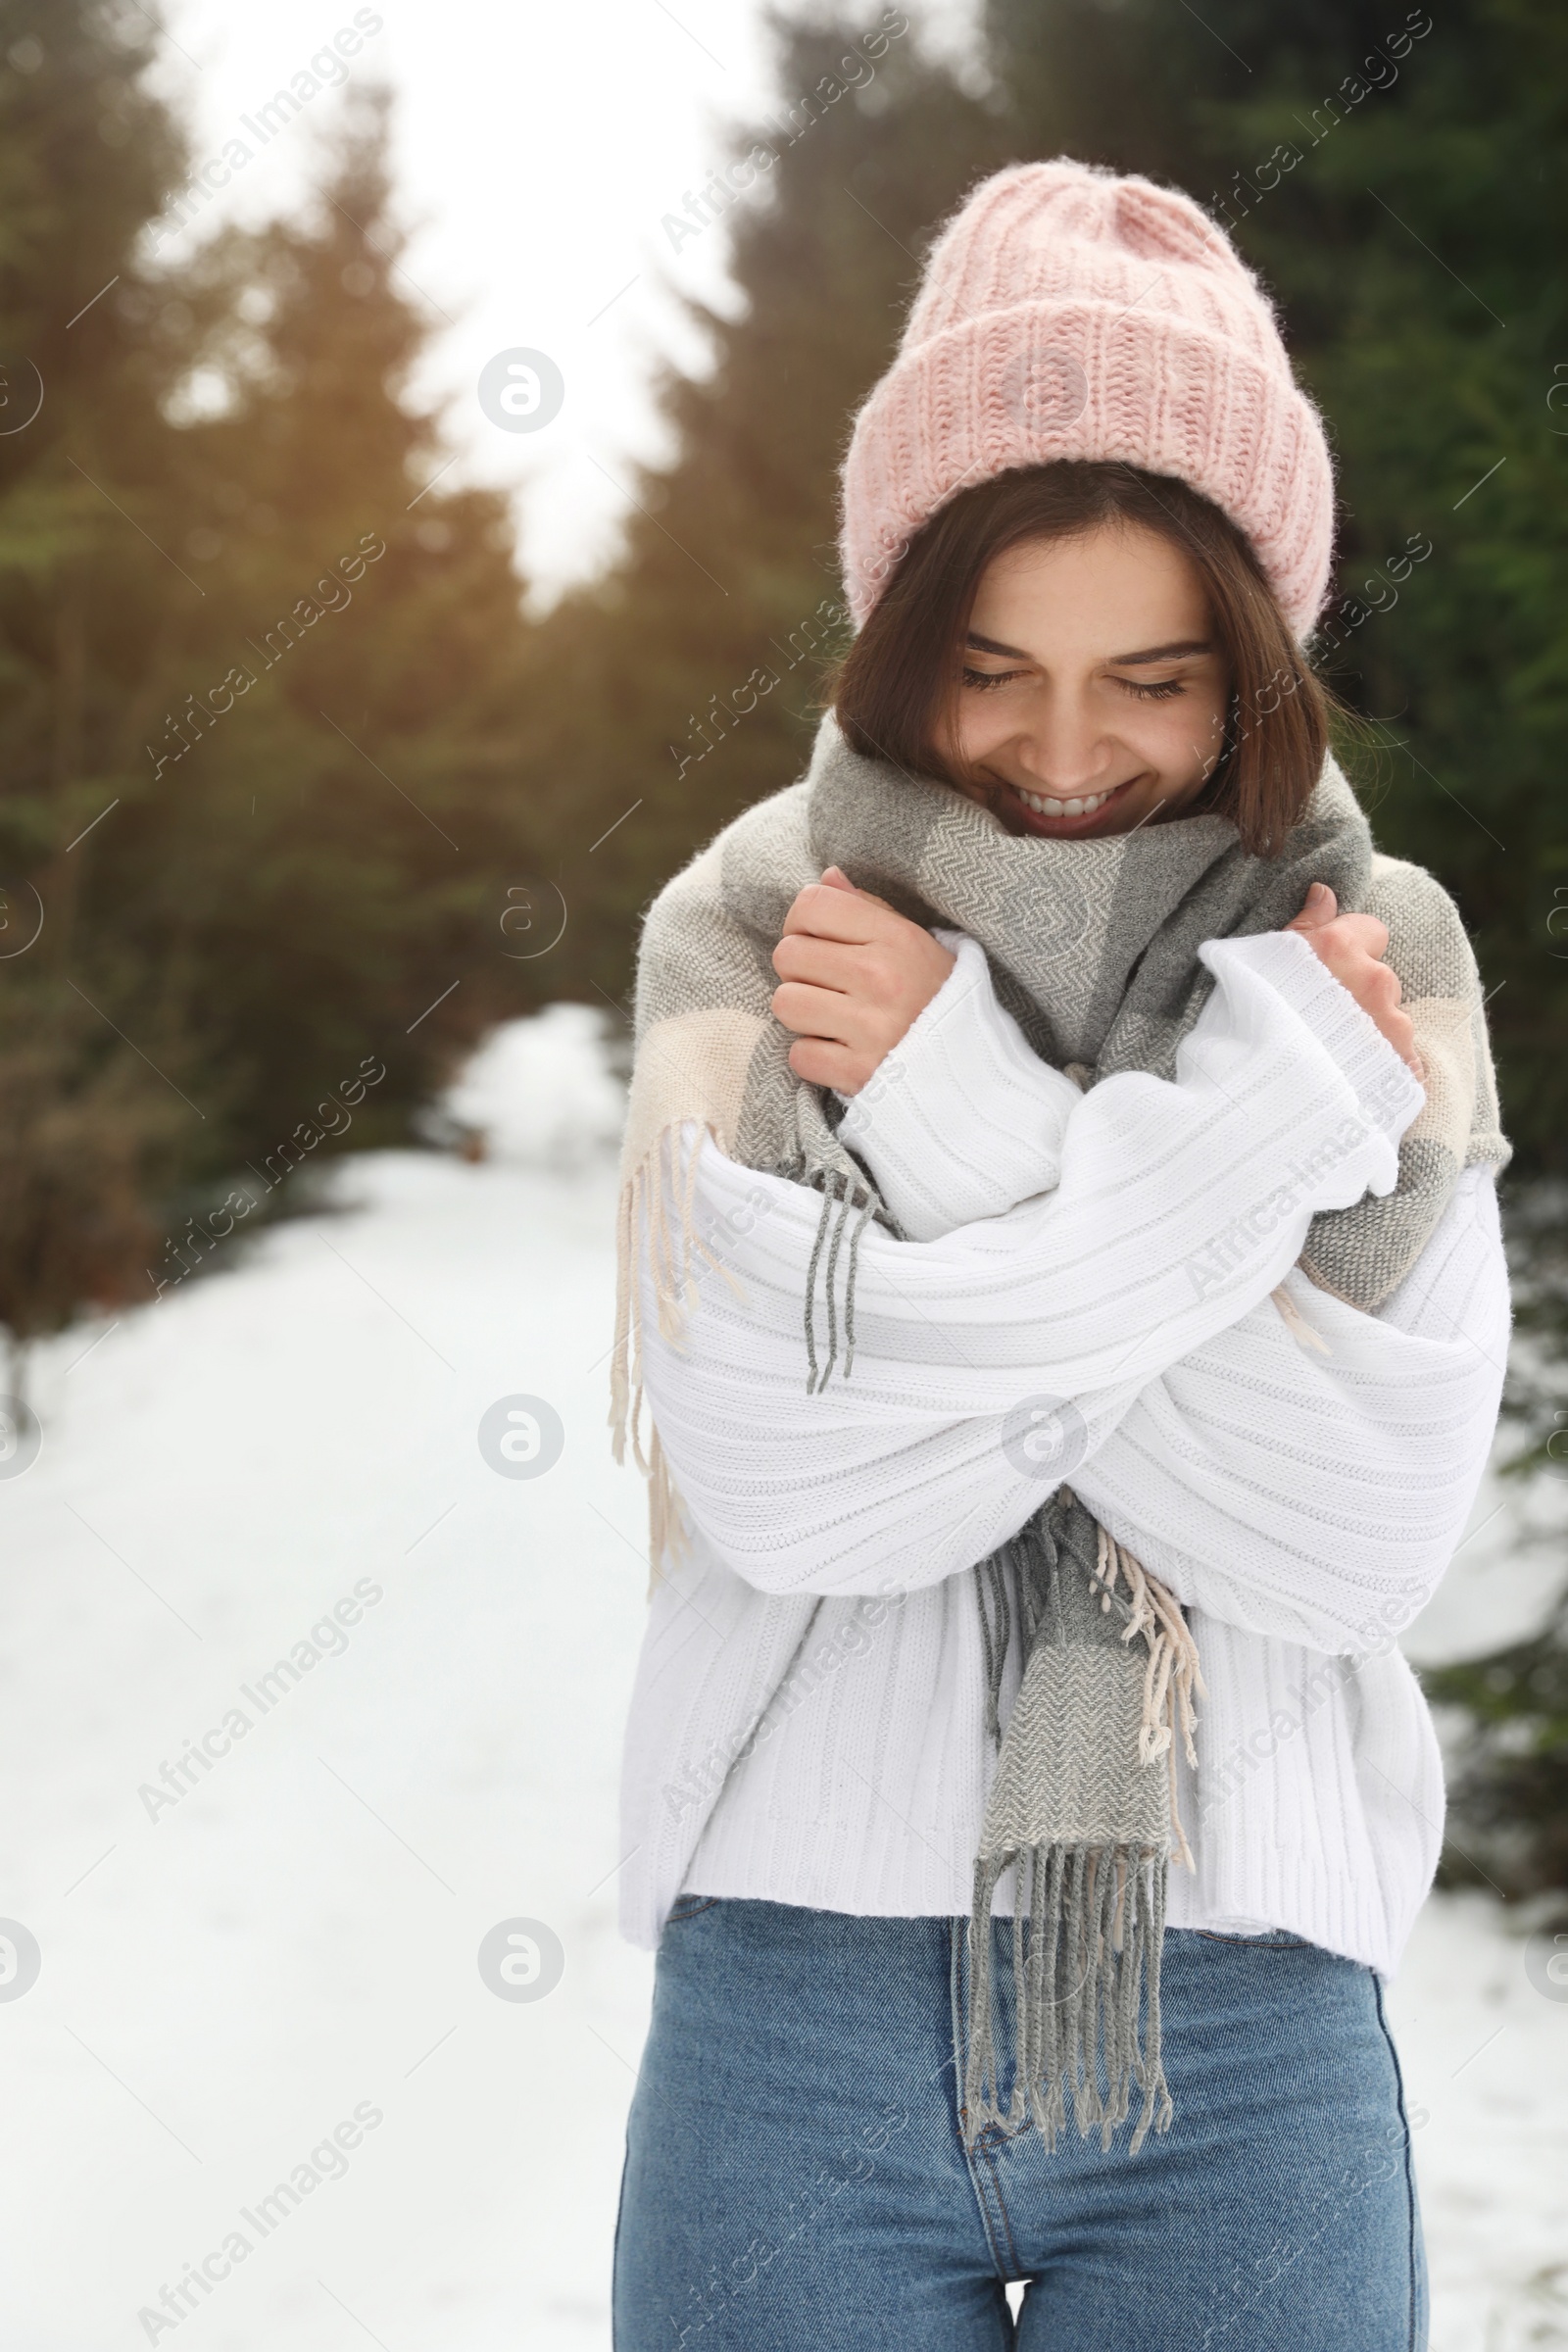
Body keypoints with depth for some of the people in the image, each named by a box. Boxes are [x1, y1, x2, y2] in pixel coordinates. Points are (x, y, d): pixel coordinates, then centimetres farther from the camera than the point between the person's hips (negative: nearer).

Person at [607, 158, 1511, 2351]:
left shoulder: (1378, 948, 0)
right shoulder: (752, 926, -3)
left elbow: (1364, 1539, -10)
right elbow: (784, 1487, -14)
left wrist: (964, 1123, -14)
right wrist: (1236, 1129, -16)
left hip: (1252, 2026, 1)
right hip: (800, 1994, 0)